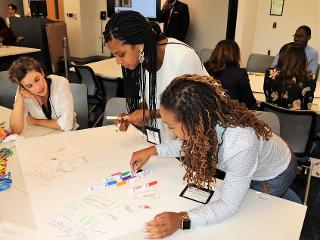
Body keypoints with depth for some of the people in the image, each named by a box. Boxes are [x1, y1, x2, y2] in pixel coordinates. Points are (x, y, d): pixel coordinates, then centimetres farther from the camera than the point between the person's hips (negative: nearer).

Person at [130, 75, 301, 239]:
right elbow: (189, 143, -5)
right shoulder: (210, 119, -30)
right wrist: (153, 150, -11)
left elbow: (228, 206, -36)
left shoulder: (240, 147, -49)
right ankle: (289, 200, 48)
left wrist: (182, 219, -46)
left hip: (275, 173, -5)